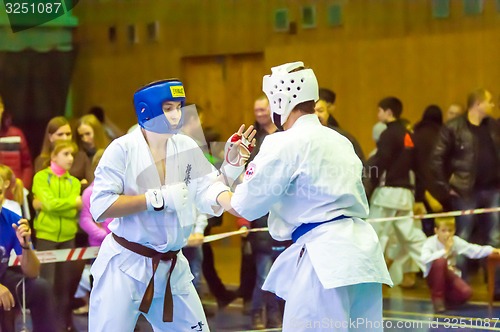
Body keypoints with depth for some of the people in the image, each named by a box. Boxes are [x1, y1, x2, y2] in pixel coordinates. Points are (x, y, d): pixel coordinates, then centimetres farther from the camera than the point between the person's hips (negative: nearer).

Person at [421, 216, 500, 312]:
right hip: (435, 277, -3)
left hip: (450, 274, 3)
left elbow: (473, 250, -13)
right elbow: (425, 258, -36)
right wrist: (445, 251, -31)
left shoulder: (456, 241, -7)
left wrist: (492, 250, -26)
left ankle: (444, 297, 7)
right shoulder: (431, 242, -18)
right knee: (440, 261, -36)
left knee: (466, 292, -26)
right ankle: (437, 297, -20)